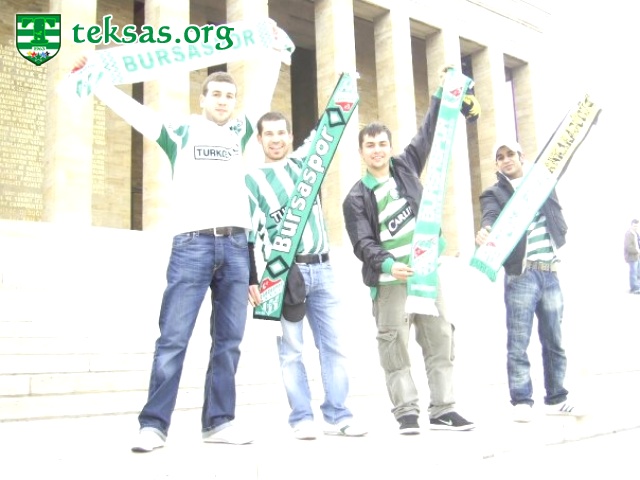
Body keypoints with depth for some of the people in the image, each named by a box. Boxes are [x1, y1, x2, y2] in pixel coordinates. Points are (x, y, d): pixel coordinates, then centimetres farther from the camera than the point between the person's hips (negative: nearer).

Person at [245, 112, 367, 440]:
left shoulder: (304, 162, 16)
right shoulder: (251, 180, 5)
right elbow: (247, 232, -1)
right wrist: (251, 280, -9)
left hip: (321, 269, 4)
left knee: (333, 345, 4)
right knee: (291, 350, -2)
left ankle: (338, 416, 11)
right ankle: (302, 418, 6)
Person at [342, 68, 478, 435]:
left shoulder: (406, 166, 12)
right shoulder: (356, 198, 1)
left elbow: (429, 132, 17)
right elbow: (363, 243, -8)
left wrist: (444, 95, 10)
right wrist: (386, 264, -25)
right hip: (389, 281, -4)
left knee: (440, 339, 3)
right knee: (395, 345, -5)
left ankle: (443, 409, 10)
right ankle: (407, 412, 1)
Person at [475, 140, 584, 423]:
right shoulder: (494, 193, 3)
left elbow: (558, 219, 17)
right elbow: (491, 217, -18)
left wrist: (561, 251, 2)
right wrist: (485, 230, -40)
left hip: (550, 273, 4)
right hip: (521, 274, -4)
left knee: (554, 342, 10)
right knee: (518, 344, -5)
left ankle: (556, 399, 20)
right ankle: (522, 402, 2)